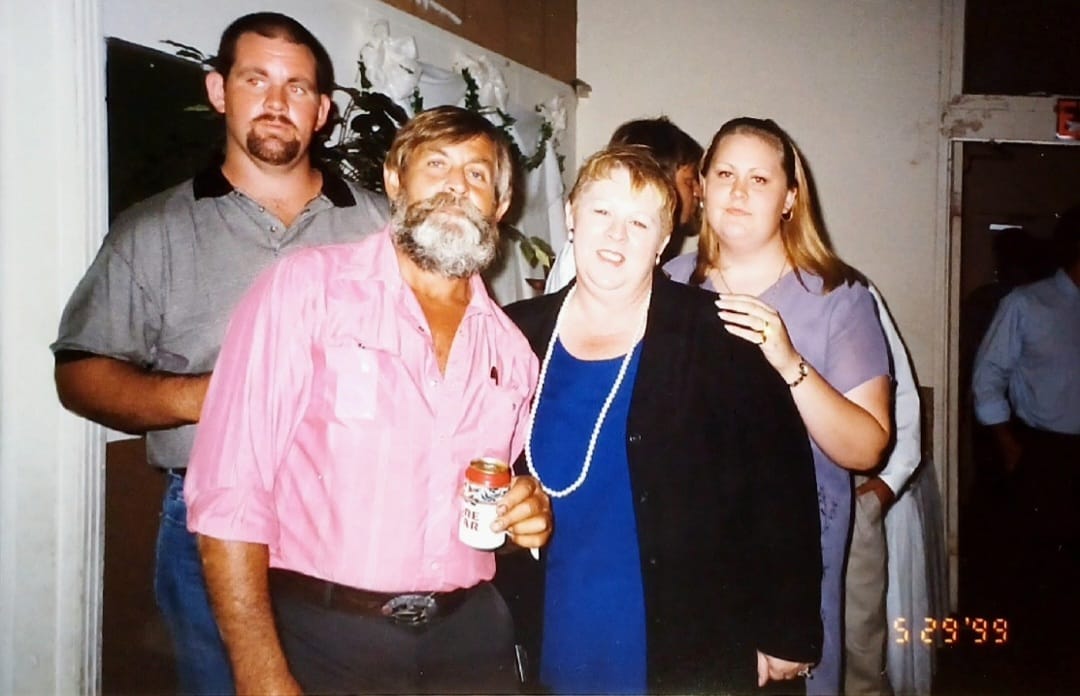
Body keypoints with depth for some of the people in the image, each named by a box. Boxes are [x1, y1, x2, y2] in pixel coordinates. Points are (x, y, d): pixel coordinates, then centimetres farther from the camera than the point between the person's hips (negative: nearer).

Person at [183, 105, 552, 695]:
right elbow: (231, 493, -13)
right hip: (322, 639, -4)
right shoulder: (305, 287, -9)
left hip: (469, 638, 5)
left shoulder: (508, 347, 7)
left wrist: (530, 513, -4)